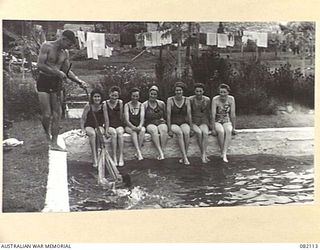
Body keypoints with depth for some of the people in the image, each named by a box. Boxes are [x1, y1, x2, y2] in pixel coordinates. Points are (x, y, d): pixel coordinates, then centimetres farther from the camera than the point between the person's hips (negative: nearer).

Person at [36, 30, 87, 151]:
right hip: (44, 81, -5)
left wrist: (79, 82, 1)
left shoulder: (65, 53, 10)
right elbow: (40, 65, -16)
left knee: (57, 114, 2)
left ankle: (54, 143, 7)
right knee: (47, 114, -8)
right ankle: (47, 133, 23)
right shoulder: (47, 46, -8)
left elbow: (67, 72, 14)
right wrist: (57, 72, -19)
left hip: (57, 82, 6)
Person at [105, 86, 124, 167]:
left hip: (119, 125, 1)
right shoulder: (105, 103, -2)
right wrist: (106, 130, -14)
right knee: (114, 133, -32)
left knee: (119, 132, -31)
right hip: (110, 126, -1)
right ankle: (114, 158, -31)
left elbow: (121, 117, 0)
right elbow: (107, 118, -7)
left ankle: (121, 157, -32)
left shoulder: (120, 102, 2)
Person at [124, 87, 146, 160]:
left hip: (139, 126, 1)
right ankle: (139, 152, -44)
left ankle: (138, 151, -33)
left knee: (143, 130, -32)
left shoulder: (141, 105, 6)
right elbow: (127, 120, -8)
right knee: (133, 131, -34)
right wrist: (133, 127, -26)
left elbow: (142, 118, -6)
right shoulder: (127, 105, 1)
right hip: (129, 127, -1)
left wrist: (140, 126, -27)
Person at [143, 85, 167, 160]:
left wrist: (162, 119, 5)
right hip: (150, 124, -2)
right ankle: (161, 152, -44)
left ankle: (162, 150, -34)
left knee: (164, 130, -35)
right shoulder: (144, 105, 7)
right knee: (154, 130, -37)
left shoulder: (161, 103, 12)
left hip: (161, 123, 2)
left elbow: (165, 115, 22)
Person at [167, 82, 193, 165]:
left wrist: (191, 128, -7)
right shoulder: (170, 100, -6)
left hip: (184, 123, 2)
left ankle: (184, 157, -24)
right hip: (173, 124, -2)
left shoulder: (186, 100, 1)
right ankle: (185, 157, -36)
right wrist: (169, 130, -16)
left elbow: (189, 115, -1)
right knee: (179, 133, -35)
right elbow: (168, 115, -10)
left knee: (186, 133, -32)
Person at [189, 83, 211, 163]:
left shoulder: (207, 100, 2)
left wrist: (209, 123, 20)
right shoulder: (190, 99, -7)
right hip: (193, 122, -2)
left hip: (203, 121, 2)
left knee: (205, 133, -31)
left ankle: (203, 156, -35)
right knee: (199, 132, -33)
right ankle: (204, 155, -25)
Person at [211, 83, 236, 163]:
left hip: (227, 121, 2)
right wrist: (213, 129, -22)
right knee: (221, 131, -34)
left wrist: (233, 127, -6)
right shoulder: (215, 99, -16)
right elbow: (213, 115, -19)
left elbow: (233, 114, -5)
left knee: (228, 131, -32)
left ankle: (224, 154, -37)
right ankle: (222, 152, -18)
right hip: (217, 121, -2)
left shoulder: (231, 99, -8)